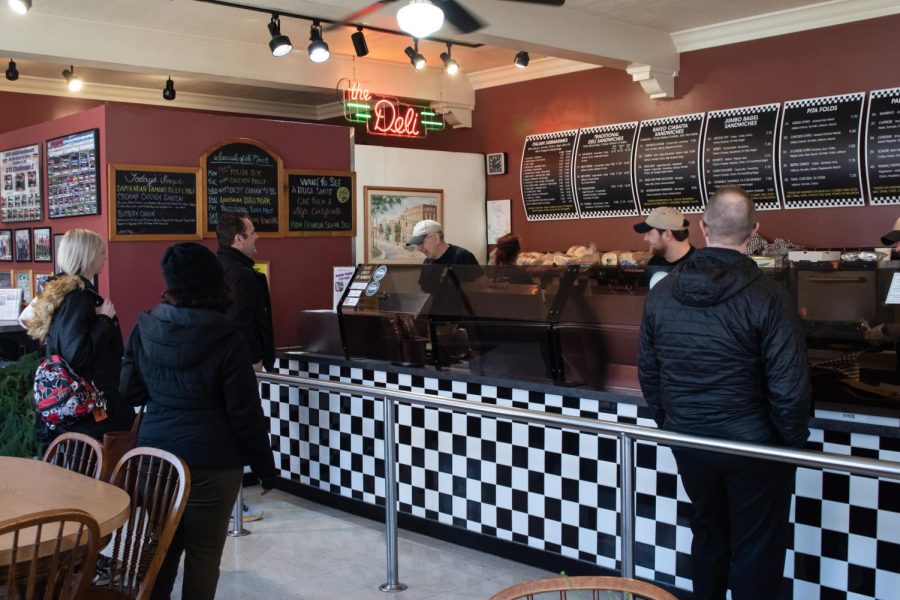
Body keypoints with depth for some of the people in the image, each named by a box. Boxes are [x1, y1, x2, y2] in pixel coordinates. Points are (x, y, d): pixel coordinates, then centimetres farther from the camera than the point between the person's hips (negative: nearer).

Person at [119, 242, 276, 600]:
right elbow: (246, 412, -13)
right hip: (211, 461, -5)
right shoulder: (225, 338, -16)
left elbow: (131, 391, 10)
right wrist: (265, 466, -3)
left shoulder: (145, 328, -2)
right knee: (203, 554, 7)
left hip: (155, 453, 5)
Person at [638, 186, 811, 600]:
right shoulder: (767, 298, -19)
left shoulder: (661, 293, -3)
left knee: (708, 533, 23)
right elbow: (789, 387, -18)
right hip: (752, 444, -4)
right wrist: (793, 442, -2)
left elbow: (647, 372, 5)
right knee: (755, 550, 12)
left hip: (688, 442, 5)